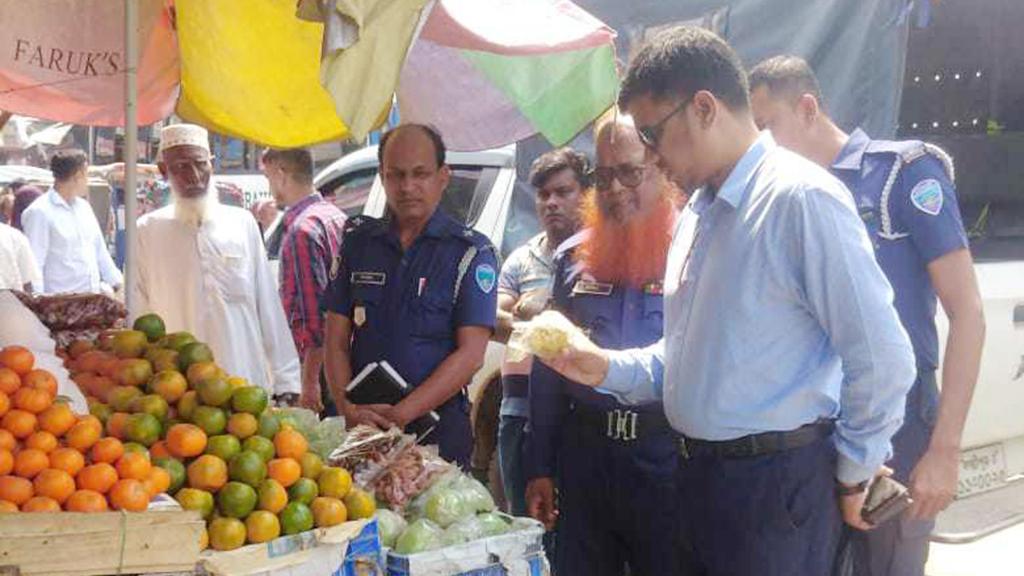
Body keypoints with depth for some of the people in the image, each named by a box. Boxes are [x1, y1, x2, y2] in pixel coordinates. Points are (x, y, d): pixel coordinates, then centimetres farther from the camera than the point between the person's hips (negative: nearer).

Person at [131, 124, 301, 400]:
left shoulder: (242, 223, 8)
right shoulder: (148, 230, 4)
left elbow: (269, 307, 9)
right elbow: (138, 317, 6)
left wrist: (285, 381, 6)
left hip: (249, 385, 1)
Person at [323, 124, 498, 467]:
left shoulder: (471, 252, -3)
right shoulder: (359, 241, 8)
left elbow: (470, 355, -11)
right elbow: (337, 341, 6)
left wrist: (401, 414, -19)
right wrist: (349, 409, -11)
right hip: (360, 428, 3)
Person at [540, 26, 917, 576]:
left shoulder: (800, 199, -17)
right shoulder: (696, 216, 12)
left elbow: (882, 358, -18)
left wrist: (854, 474, -7)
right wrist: (609, 368, 5)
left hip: (776, 483, -8)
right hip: (700, 471, 8)